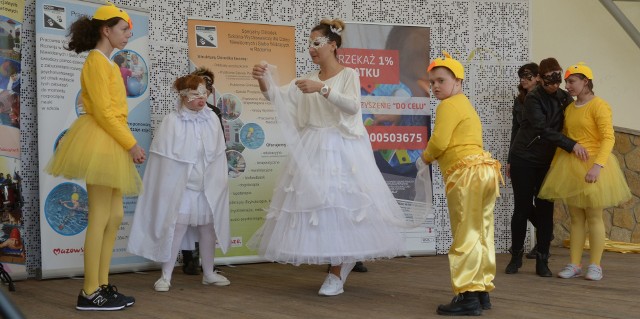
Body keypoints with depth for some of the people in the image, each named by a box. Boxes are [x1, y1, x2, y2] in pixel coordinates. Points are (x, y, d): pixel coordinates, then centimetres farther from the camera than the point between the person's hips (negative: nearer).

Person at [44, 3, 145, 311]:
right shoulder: (97, 61, -10)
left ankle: (102, 285, 14)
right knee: (100, 218, -8)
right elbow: (103, 112, -17)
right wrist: (131, 143, -17)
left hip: (111, 144, 10)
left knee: (115, 216, 9)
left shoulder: (109, 64, 18)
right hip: (99, 141, -10)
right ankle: (89, 293, -4)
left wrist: (126, 144, 12)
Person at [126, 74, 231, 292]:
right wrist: (169, 189, -10)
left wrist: (217, 183, 6)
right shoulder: (172, 121, -14)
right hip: (181, 186, -5)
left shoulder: (212, 118, -1)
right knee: (177, 228, -7)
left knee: (208, 228, 13)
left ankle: (209, 273, 28)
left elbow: (218, 154, 6)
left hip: (208, 187, 5)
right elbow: (164, 158, -12)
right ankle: (166, 276, 3)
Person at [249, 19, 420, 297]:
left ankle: (336, 275, 5)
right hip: (312, 151, 5)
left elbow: (353, 106, -19)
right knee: (313, 202, 2)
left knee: (339, 203, -6)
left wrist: (322, 88, -29)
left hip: (341, 150, -5)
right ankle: (346, 261, 23)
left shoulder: (348, 74, -2)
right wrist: (264, 81, -21)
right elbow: (278, 97, -1)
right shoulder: (307, 79, 11)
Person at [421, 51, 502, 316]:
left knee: (466, 237, -9)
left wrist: (427, 157, 3)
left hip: (466, 174, -10)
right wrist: (436, 157, 12)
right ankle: (482, 291, 19)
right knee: (481, 235, 12)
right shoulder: (466, 105, 26)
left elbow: (440, 141, -16)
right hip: (484, 170, 10)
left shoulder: (448, 105, -6)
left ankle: (468, 297, -9)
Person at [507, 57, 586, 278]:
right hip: (523, 159, -4)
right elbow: (543, 130, -23)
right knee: (522, 208, 1)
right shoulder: (533, 98, -12)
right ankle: (516, 255, 15)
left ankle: (542, 261, 6)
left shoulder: (565, 99, 5)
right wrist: (571, 145, -30)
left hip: (547, 161, 4)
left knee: (545, 209, 1)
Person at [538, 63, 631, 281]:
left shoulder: (598, 106, -9)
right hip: (570, 166, 6)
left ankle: (595, 265, 8)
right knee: (576, 217, 8)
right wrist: (554, 164, 11)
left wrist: (598, 165, -28)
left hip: (592, 164, -6)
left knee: (594, 216, 1)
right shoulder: (569, 108, 12)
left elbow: (608, 138, -17)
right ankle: (574, 265, 12)